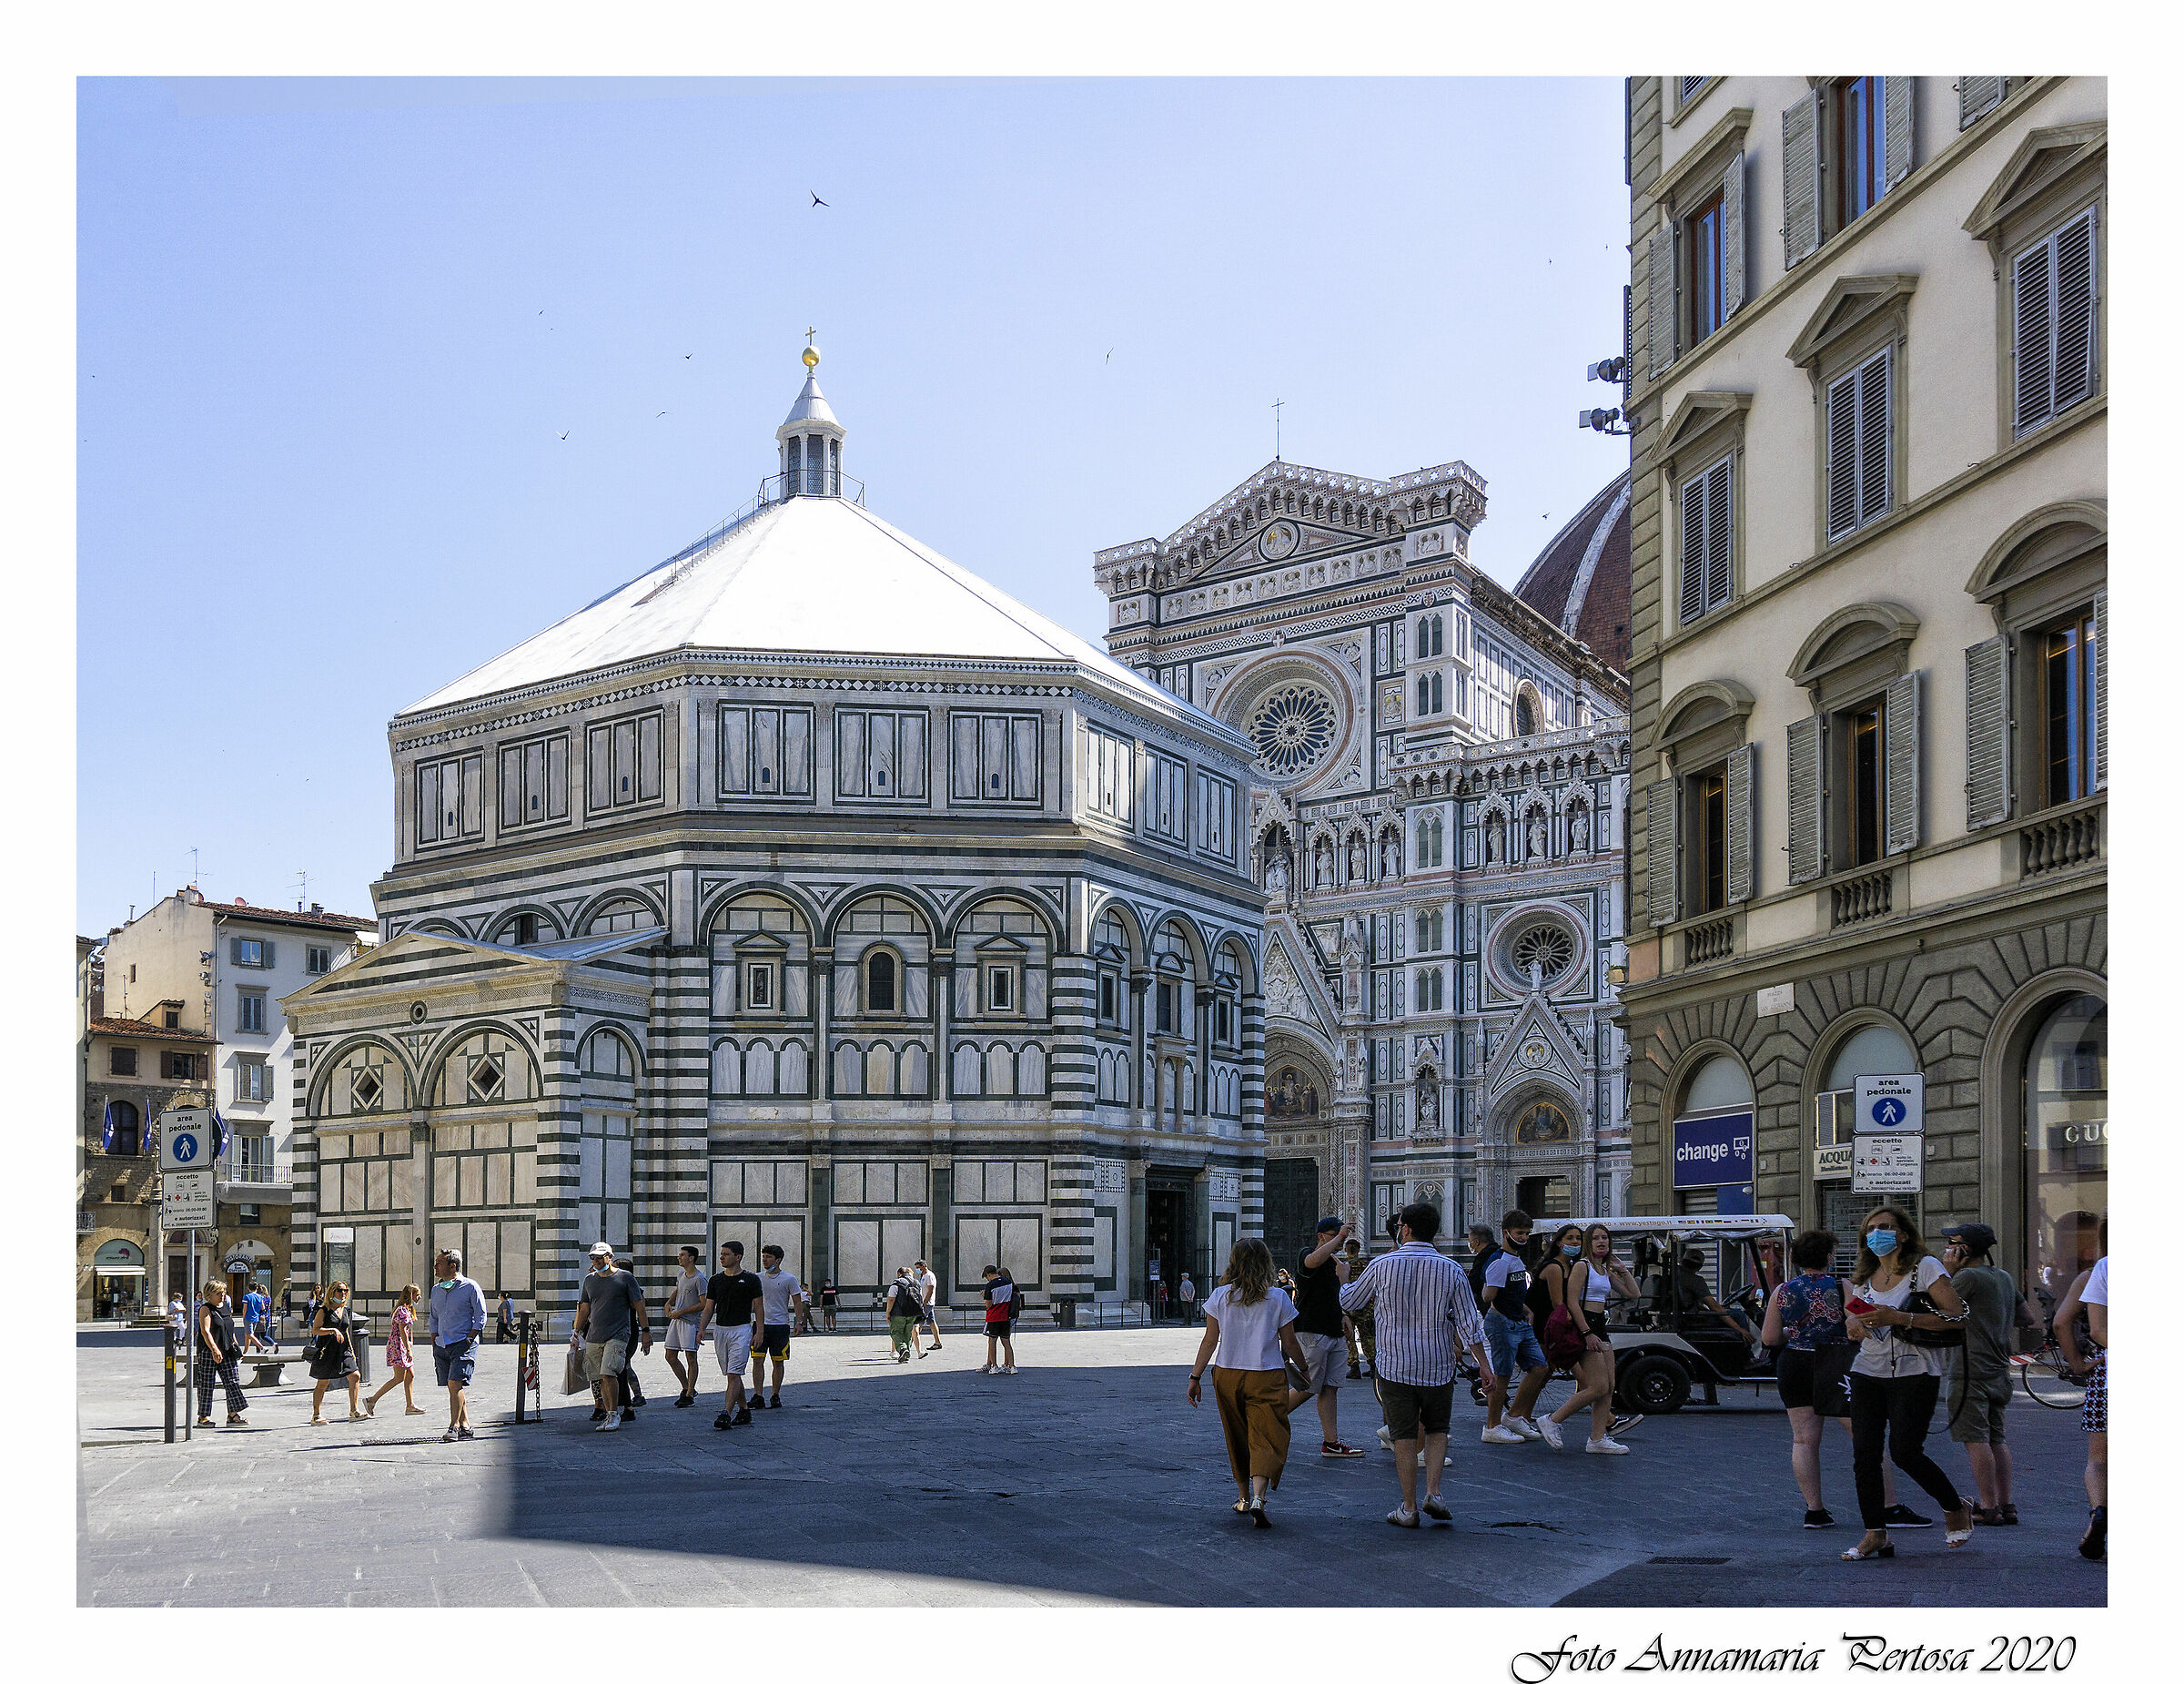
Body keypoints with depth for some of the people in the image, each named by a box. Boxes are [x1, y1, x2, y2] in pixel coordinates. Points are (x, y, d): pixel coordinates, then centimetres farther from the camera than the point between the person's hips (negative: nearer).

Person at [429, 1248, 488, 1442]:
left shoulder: (470, 1287, -4)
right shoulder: (436, 1290, 14)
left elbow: (481, 1317, -3)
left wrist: (468, 1340, -11)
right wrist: (434, 1342, 12)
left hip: (463, 1344, -6)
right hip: (442, 1345, 6)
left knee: (455, 1383, -17)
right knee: (452, 1387, 7)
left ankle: (454, 1427, -14)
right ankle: (465, 1426, 15)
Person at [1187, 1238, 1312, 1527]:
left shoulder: (1221, 1296, -1)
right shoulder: (1278, 1298, -4)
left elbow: (1210, 1341, -1)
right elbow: (1290, 1345, 2)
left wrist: (1195, 1377, 5)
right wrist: (1303, 1370, 18)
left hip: (1227, 1375, 2)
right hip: (1267, 1377, -2)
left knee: (1237, 1438, 18)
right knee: (1265, 1440, -2)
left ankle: (1244, 1498, 29)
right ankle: (1258, 1500, -20)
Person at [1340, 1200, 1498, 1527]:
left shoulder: (1382, 1265, -8)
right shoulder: (1451, 1270, -5)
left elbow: (1349, 1301, 8)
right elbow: (1469, 1324, -6)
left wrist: (1347, 1283, 30)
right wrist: (1485, 1366, 0)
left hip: (1395, 1364, -1)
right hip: (1439, 1367, 1)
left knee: (1404, 1436, 7)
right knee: (1437, 1429, 19)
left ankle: (1409, 1507, 10)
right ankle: (1433, 1492, 4)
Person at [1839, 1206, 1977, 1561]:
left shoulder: (1925, 1267, -5)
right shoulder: (1863, 1276, 12)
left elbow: (1957, 1316, -14)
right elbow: (1850, 1315, 25)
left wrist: (1900, 1318, -21)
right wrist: (1852, 1323, -1)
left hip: (1914, 1374, -6)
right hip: (1868, 1372, 6)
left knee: (1904, 1452, -11)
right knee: (1864, 1455, -2)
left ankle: (1957, 1509, 16)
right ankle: (1875, 1535, 7)